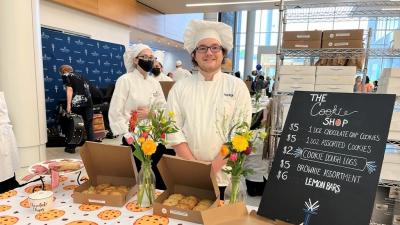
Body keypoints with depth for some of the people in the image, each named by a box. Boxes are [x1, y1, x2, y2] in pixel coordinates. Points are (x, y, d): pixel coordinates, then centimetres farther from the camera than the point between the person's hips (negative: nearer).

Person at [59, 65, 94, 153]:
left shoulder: (66, 76, 6)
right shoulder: (80, 76, 24)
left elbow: (69, 89, -6)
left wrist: (68, 105, -10)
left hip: (76, 103, -5)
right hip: (88, 101, 5)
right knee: (88, 124, 10)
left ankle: (71, 147, 16)